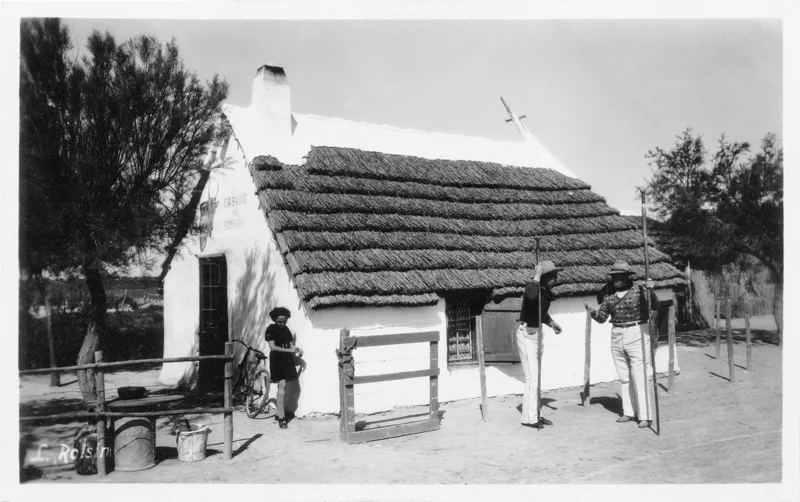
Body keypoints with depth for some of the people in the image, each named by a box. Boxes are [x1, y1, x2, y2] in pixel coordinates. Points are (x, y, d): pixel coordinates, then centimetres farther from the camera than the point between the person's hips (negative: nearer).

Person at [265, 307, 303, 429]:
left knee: (284, 387, 9)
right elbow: (272, 347, -14)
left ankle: (280, 413, 21)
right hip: (277, 360, -6)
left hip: (287, 360, 7)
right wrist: (290, 350, -19)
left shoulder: (286, 329, 15)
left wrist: (297, 350, -6)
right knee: (282, 385, -16)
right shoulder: (271, 329, -6)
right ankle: (281, 418, -16)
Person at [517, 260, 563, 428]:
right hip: (527, 334, -9)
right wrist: (537, 276, -35)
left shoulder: (546, 292, 5)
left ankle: (534, 414, 23)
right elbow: (531, 296, -48)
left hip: (537, 334, 9)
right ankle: (528, 418, 0)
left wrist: (552, 323, 8)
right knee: (532, 378, -8)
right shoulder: (532, 288, -20)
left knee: (536, 378, 14)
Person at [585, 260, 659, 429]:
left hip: (637, 335, -5)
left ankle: (645, 415, 0)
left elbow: (655, 306, -18)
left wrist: (651, 290, -34)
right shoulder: (609, 296, 6)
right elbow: (602, 317, 5)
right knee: (624, 377, 12)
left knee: (640, 376, -7)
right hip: (617, 337, 6)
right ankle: (630, 412, 23)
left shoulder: (639, 291, -7)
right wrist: (592, 312, -16)